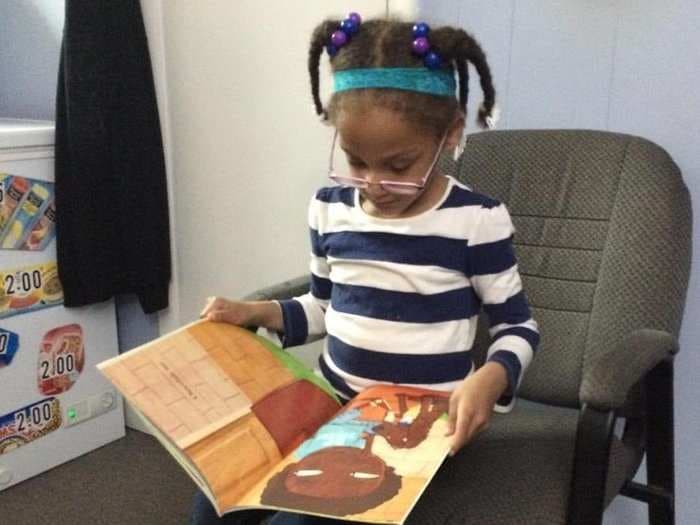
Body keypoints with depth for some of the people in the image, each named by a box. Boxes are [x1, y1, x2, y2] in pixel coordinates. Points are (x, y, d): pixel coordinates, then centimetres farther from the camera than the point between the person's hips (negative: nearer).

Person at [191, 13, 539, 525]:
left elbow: (518, 328, -4)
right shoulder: (329, 208, 1)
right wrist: (257, 312, -2)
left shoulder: (476, 220, -13)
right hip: (330, 405, 5)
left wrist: (490, 378, -25)